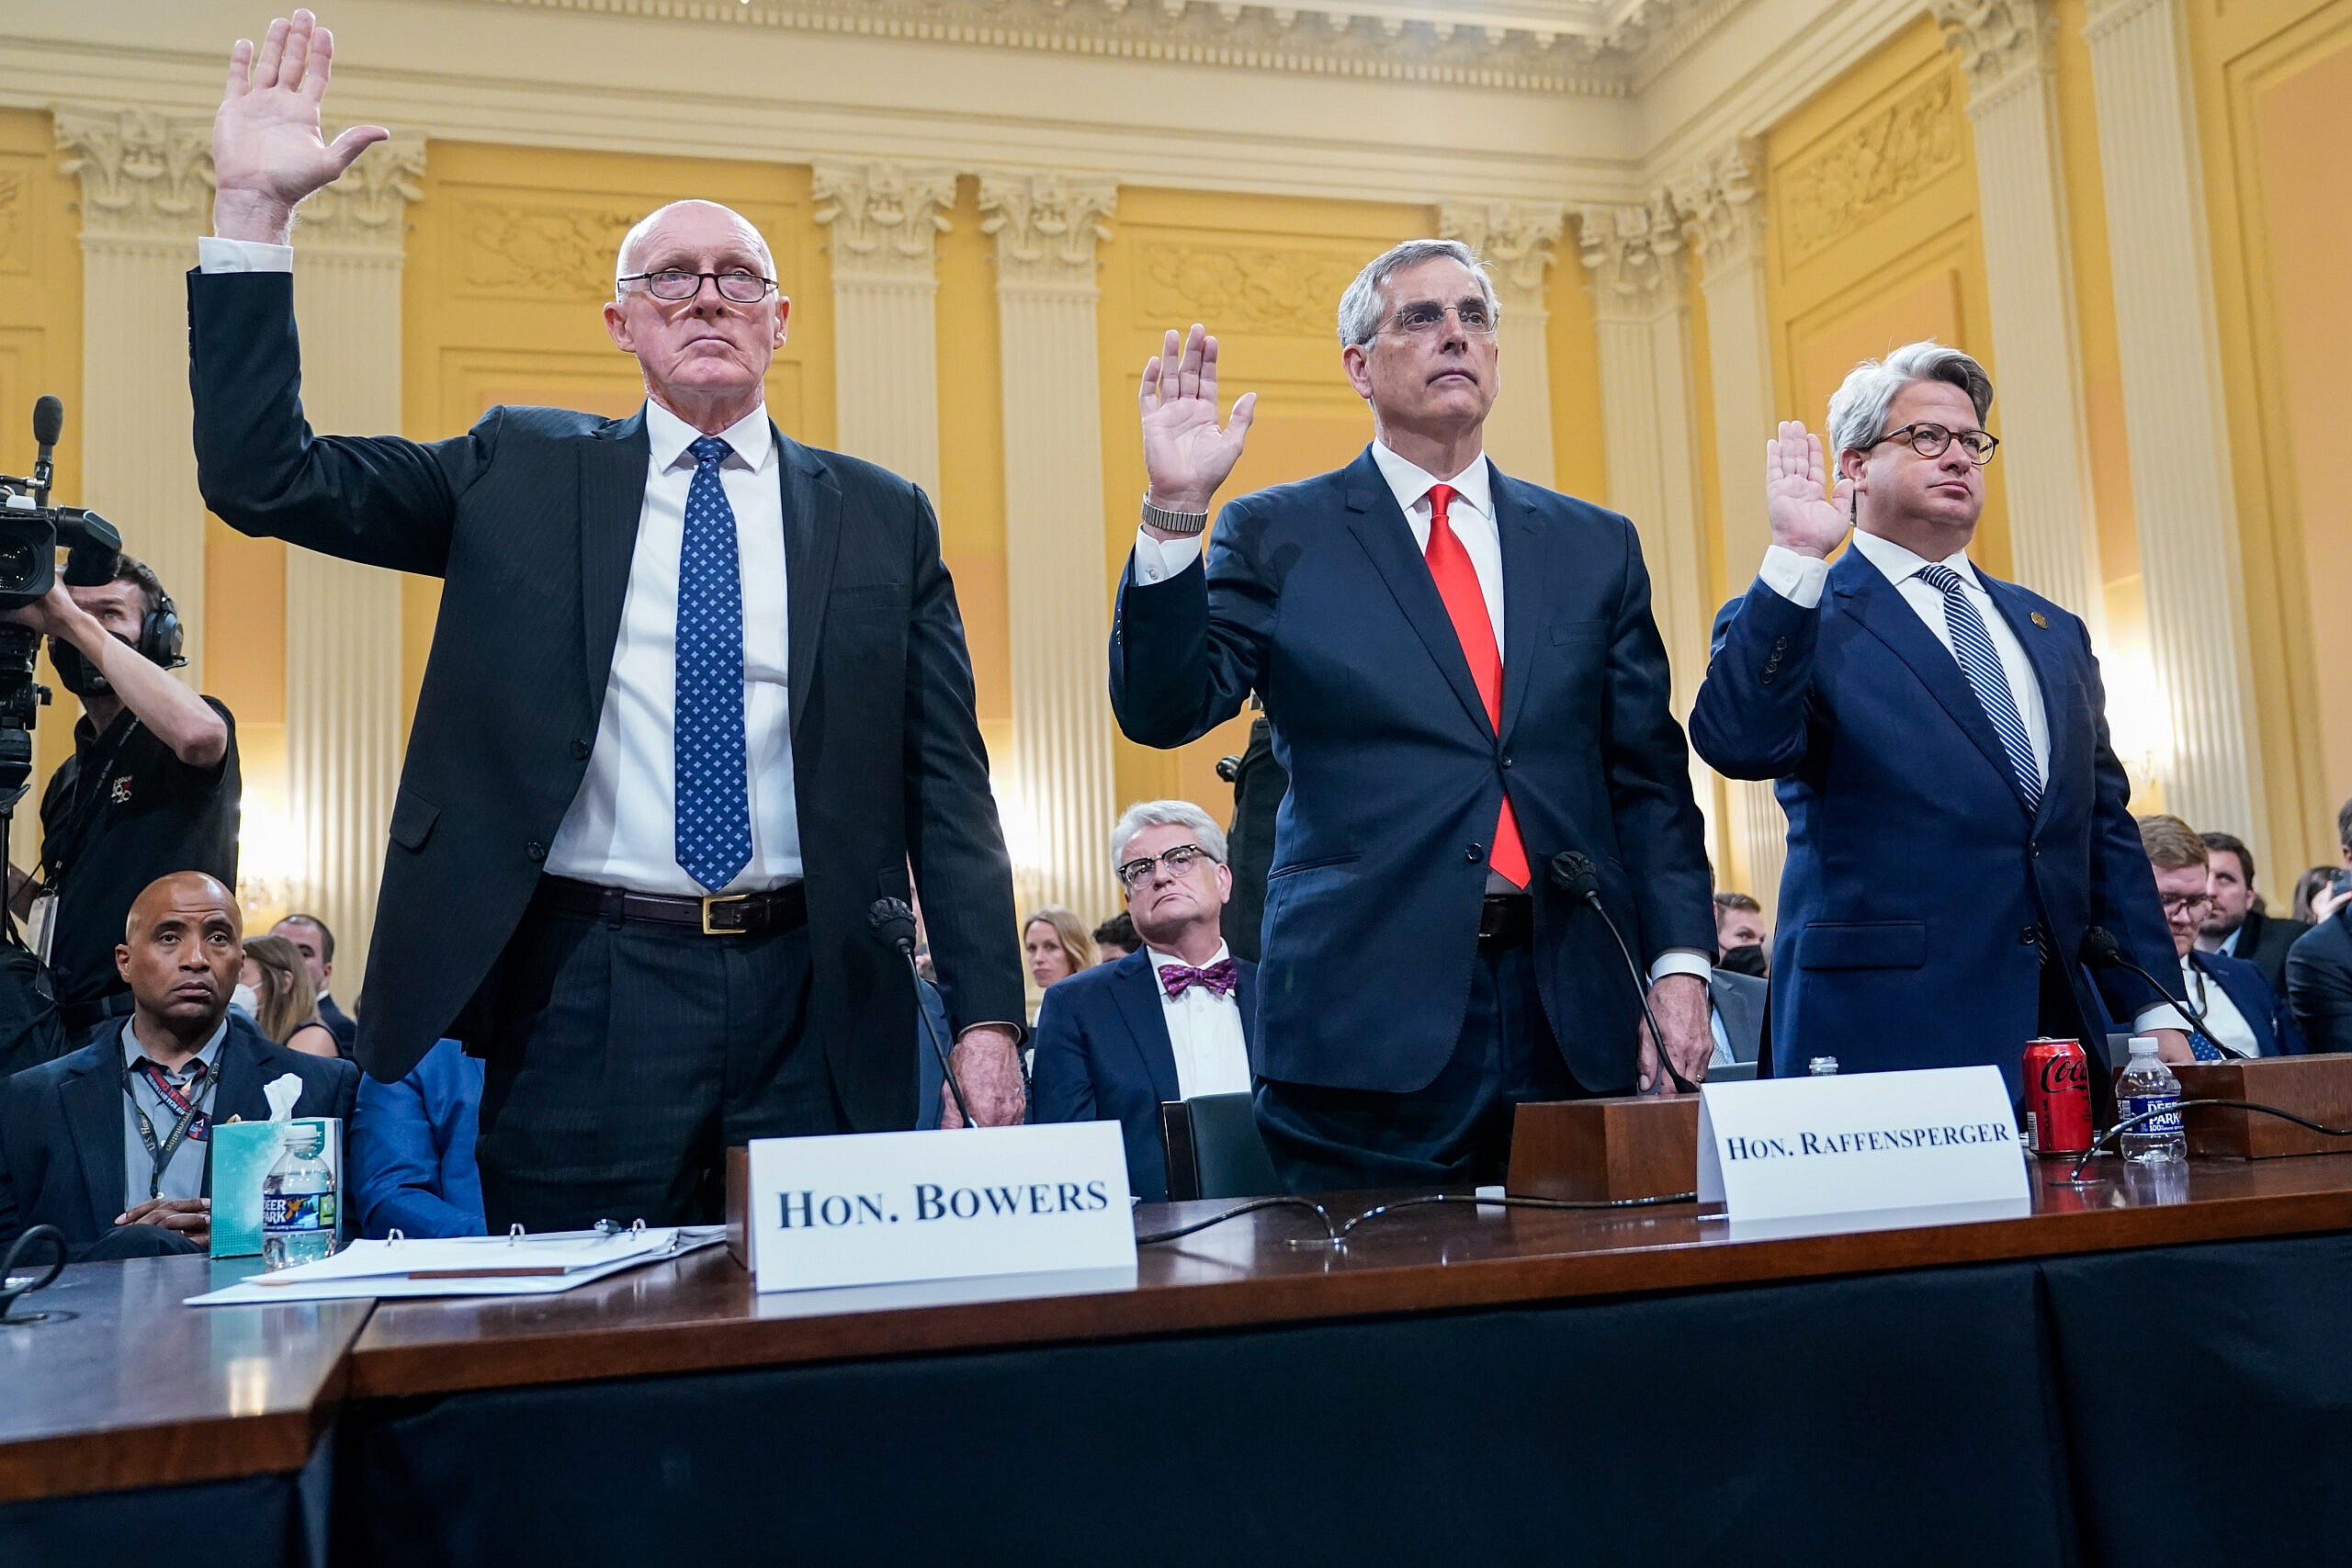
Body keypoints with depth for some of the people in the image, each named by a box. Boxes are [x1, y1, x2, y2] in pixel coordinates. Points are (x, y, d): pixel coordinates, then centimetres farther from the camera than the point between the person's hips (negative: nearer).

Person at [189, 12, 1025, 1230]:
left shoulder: (883, 518, 7)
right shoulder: (522, 476, 7)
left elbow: (945, 780, 4)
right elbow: (263, 479, 1)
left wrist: (986, 1015, -4)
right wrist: (253, 210, -8)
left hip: (816, 1005, 1)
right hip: (588, 995, 0)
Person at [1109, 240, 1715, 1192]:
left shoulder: (1595, 547, 14)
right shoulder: (1277, 535, 6)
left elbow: (1648, 779, 12)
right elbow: (1163, 711, -5)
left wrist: (1679, 963, 1)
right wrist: (1174, 509, -16)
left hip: (1573, 1016, 3)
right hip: (1369, 1015, -3)